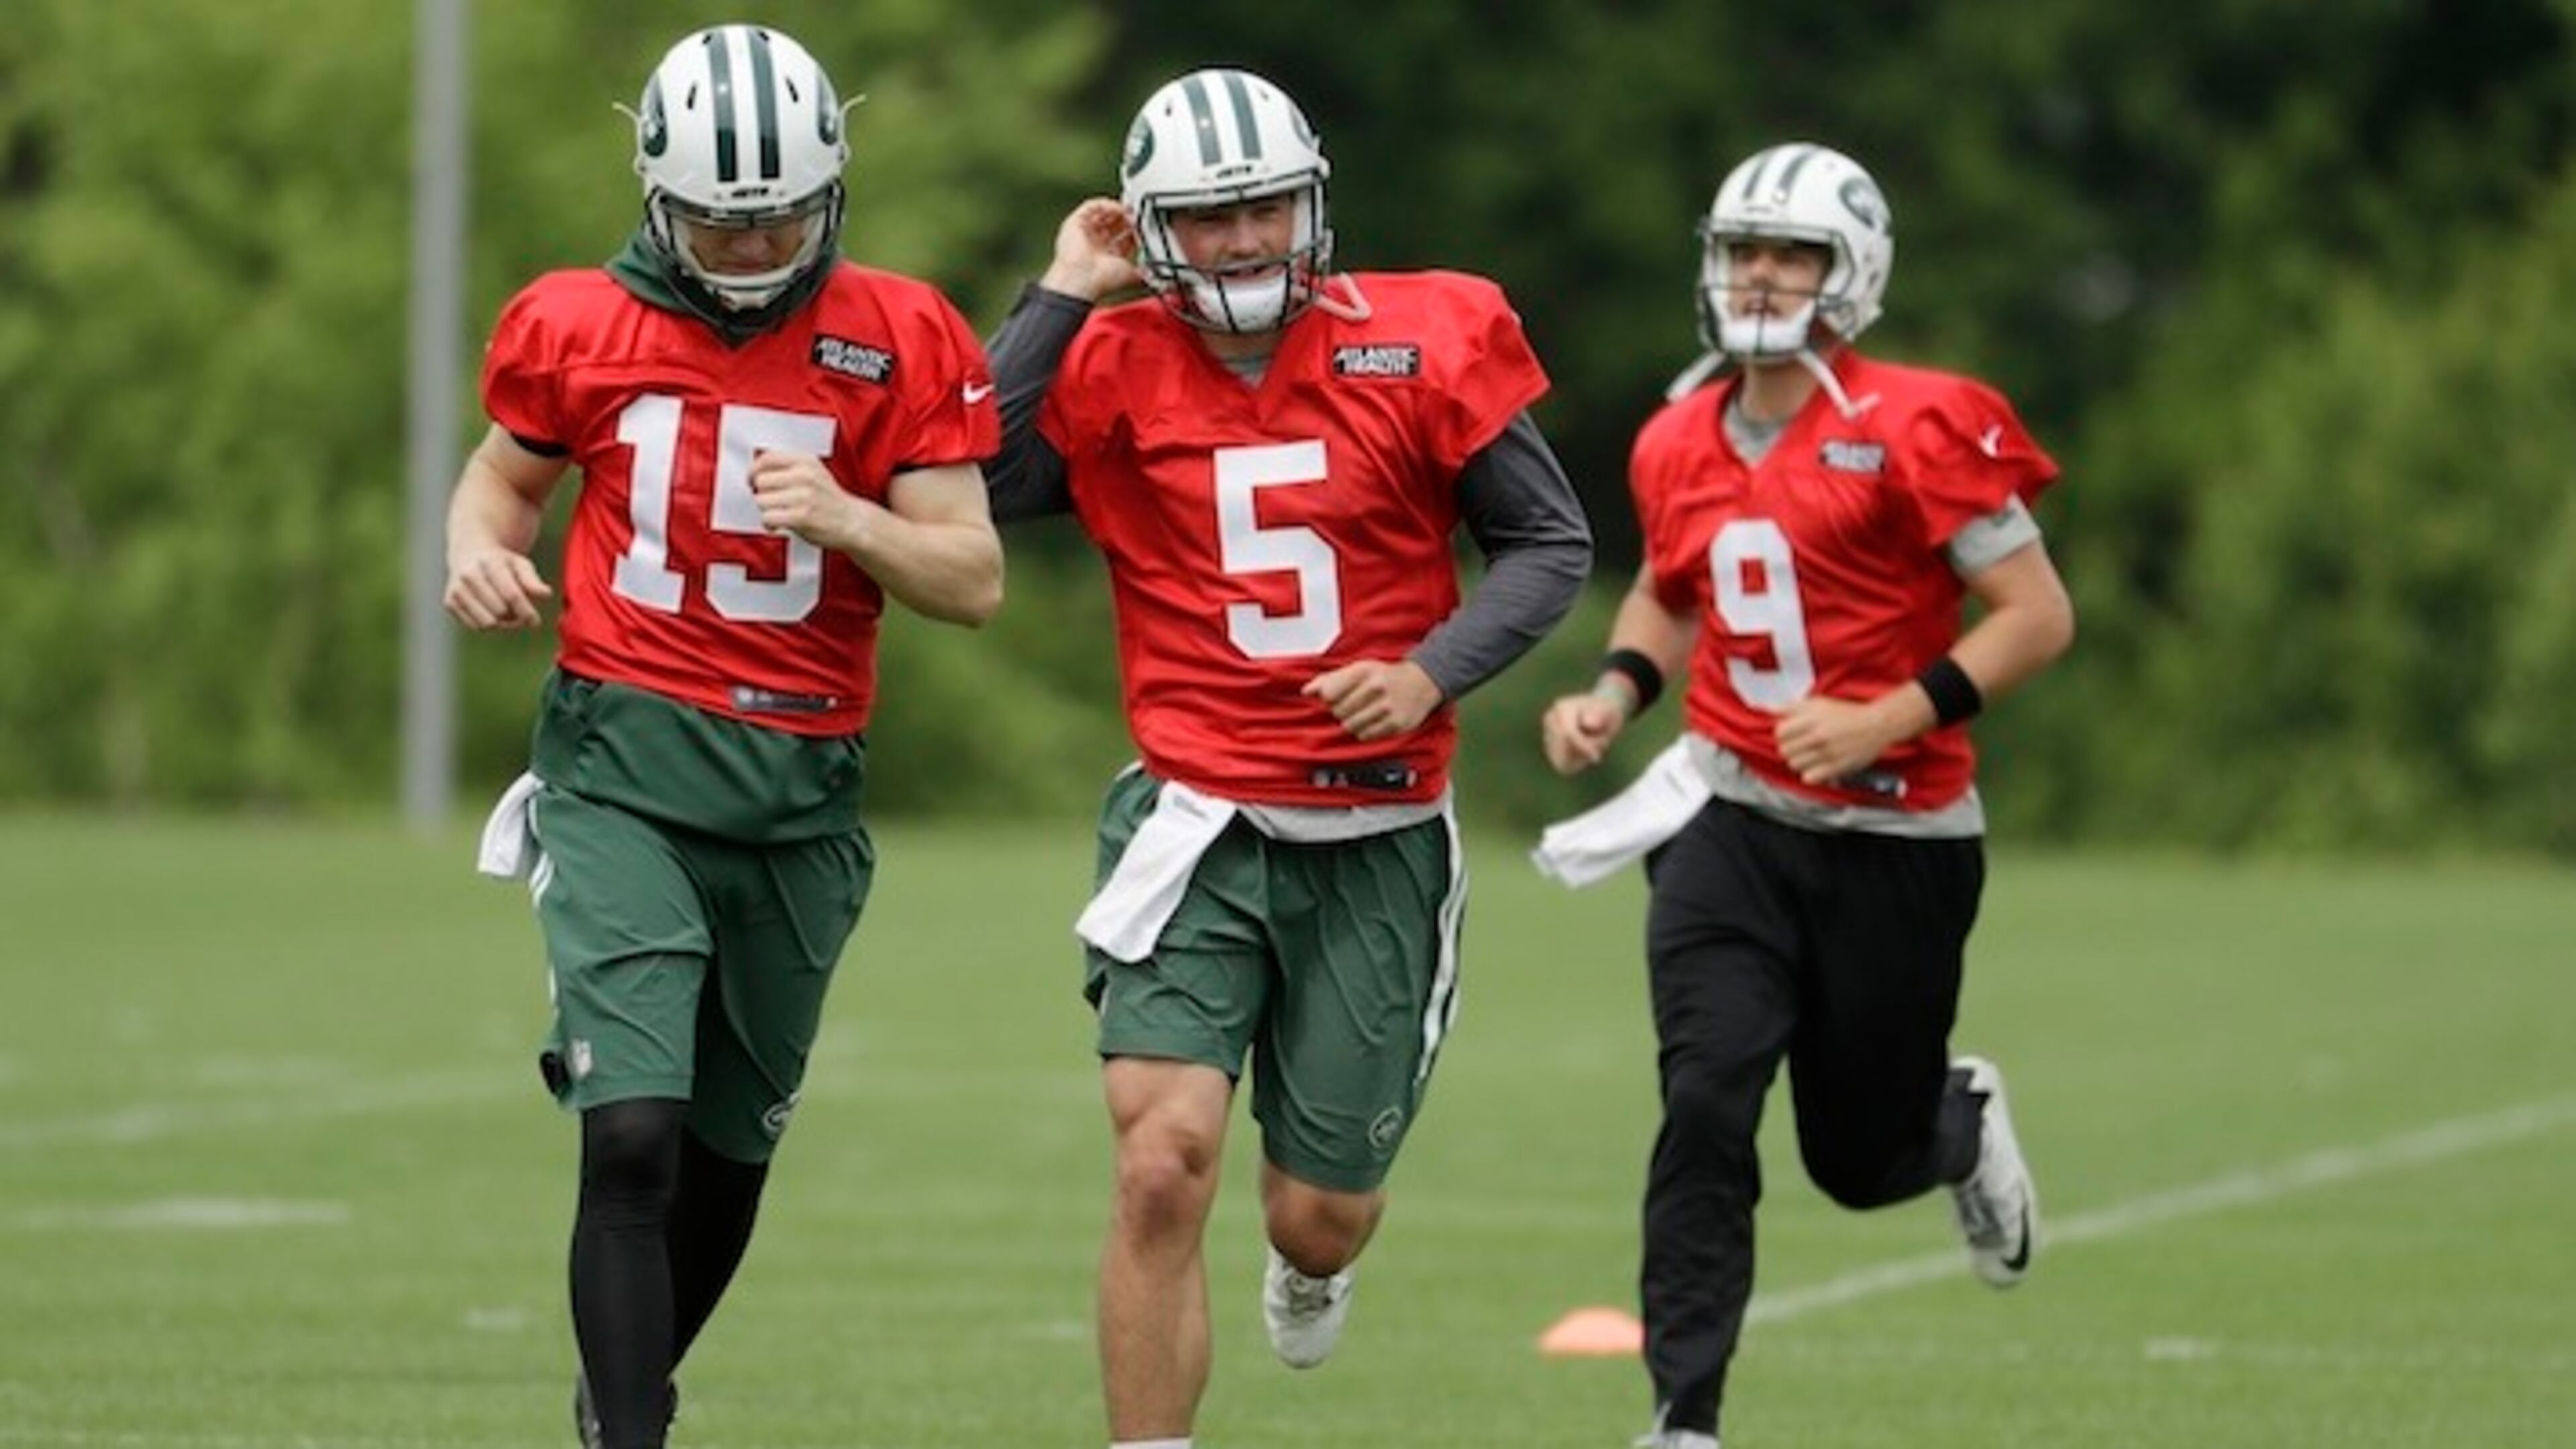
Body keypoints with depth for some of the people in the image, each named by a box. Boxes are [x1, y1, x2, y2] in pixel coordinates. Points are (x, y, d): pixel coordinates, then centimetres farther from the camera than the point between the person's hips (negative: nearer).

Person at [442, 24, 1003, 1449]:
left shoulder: (899, 344, -2)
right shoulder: (578, 328, 0)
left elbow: (975, 579, -2)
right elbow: (505, 473, 18)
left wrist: (846, 517, -21)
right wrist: (477, 549, -4)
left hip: (798, 787, 2)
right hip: (624, 763, -2)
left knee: (726, 1153, 14)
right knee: (633, 1139, -18)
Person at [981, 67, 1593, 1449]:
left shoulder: (1423, 346, -3)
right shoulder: (1112, 368, -2)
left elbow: (1552, 544, 2)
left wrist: (1433, 672, -14)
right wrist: (1060, 297, -11)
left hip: (1376, 842, 1)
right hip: (1198, 823, -1)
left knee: (1320, 1216, 8)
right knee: (1164, 1166, -19)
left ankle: (1311, 1262, 48)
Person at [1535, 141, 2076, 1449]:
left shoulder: (1912, 434, -12)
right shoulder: (1679, 446, 5)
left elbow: (2040, 616, -12)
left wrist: (1890, 719, -21)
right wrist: (1616, 694, 6)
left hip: (1895, 839, -3)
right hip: (1733, 825, 3)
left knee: (1862, 1163, 8)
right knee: (1704, 1108, -17)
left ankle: (1962, 1123, 45)